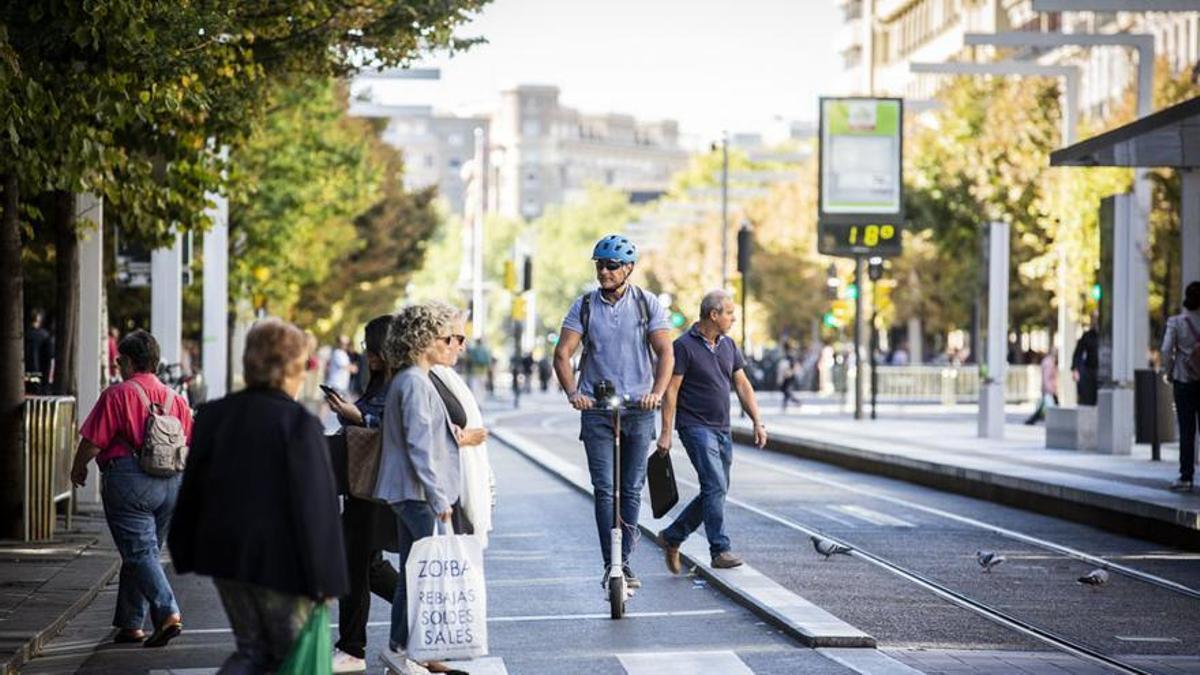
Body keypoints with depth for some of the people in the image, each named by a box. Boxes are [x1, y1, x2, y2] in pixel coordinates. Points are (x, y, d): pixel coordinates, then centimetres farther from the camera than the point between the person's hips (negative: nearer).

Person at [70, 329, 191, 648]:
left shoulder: (118, 394, -7)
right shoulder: (175, 398, 12)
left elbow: (93, 442, -9)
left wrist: (79, 467, 9)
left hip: (129, 481, -6)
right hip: (171, 484, 7)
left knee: (139, 553, -7)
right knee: (147, 552, 15)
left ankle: (168, 614, -23)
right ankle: (131, 624, 18)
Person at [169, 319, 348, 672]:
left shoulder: (214, 415, 5)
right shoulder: (299, 423, -15)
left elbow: (192, 490, 11)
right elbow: (316, 506, -15)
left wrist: (188, 555, 21)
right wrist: (325, 580, -9)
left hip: (224, 556, 6)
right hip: (280, 563, -6)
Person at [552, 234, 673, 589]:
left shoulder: (647, 303, 1)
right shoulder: (585, 305, 1)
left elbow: (665, 352, -4)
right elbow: (562, 353, -4)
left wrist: (657, 392, -21)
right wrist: (573, 392, -21)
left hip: (638, 408, 1)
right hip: (596, 409, 0)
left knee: (631, 489, 6)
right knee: (604, 489, -6)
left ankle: (625, 561, 14)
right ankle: (610, 565, -5)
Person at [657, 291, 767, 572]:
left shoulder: (728, 345, 11)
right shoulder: (684, 346, -10)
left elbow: (742, 386, 13)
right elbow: (670, 390, -10)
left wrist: (757, 422, 4)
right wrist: (666, 433, -14)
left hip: (722, 430, 8)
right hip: (696, 427, -8)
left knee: (716, 491, 9)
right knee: (715, 487, -16)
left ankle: (672, 537, 22)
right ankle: (720, 550, -12)